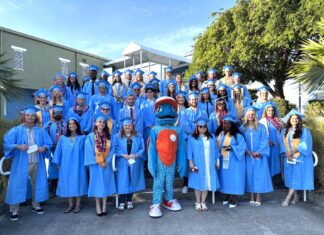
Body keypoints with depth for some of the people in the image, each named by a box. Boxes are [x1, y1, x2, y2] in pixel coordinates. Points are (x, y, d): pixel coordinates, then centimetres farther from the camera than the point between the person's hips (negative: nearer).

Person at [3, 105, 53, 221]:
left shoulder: (40, 131, 4)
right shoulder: (16, 130, -3)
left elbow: (49, 143, 7)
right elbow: (6, 143, -7)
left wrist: (44, 147, -14)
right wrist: (18, 146, -22)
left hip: (37, 163, 3)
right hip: (21, 163, -2)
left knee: (37, 184, 10)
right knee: (17, 185, 1)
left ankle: (36, 205, 27)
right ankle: (14, 210, 13)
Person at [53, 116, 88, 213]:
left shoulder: (82, 138, -1)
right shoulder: (62, 138, 4)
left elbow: (85, 151, 1)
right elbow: (58, 151, 8)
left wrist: (85, 163, -3)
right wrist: (58, 164, 6)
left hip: (78, 166, -2)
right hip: (66, 166, 2)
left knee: (78, 184, 4)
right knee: (67, 184, 8)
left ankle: (78, 205, 16)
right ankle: (70, 205, 21)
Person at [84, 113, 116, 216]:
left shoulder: (108, 136, 5)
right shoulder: (90, 136, -3)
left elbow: (111, 150, 1)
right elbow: (90, 151, -7)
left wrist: (107, 161, -11)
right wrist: (99, 162, -11)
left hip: (106, 164, 2)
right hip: (95, 165, -2)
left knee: (105, 184, 6)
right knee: (97, 184, 4)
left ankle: (104, 207, 16)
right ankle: (98, 207, 15)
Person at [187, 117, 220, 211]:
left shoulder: (211, 137, 10)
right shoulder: (192, 138, -1)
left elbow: (215, 150, 12)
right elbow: (189, 151, -3)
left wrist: (216, 162, 9)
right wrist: (191, 162, -10)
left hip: (209, 165, 3)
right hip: (197, 165, -3)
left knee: (207, 183, 4)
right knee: (198, 183, 3)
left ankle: (203, 202, 17)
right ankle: (198, 203, 16)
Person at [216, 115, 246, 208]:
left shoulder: (237, 135, -7)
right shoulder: (220, 134, 6)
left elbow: (242, 147, -11)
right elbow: (217, 145, 10)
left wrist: (232, 148, -20)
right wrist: (221, 148, -9)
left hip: (234, 161, -4)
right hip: (223, 160, 4)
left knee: (233, 178, -1)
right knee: (225, 177, 11)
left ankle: (233, 199, 10)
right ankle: (227, 196, 26)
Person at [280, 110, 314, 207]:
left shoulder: (304, 131, 3)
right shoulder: (285, 131, 12)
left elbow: (305, 144, -8)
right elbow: (282, 143, 5)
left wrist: (293, 151, -18)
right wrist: (286, 153, -12)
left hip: (299, 158, -3)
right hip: (288, 158, 4)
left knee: (296, 177, -8)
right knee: (290, 177, 4)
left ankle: (288, 197, -8)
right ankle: (295, 197, 15)